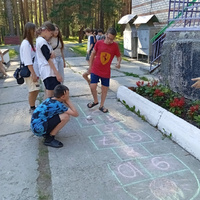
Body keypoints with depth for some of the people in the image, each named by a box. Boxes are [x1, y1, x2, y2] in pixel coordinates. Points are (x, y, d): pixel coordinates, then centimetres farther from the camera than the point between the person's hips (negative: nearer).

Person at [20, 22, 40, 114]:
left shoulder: (29, 42, 12)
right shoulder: (26, 44, -17)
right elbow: (28, 61, -21)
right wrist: (33, 74, -21)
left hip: (32, 70, 9)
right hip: (29, 71, -9)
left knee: (35, 89, 14)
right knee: (33, 90, 0)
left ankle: (33, 107, 26)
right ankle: (32, 108, 15)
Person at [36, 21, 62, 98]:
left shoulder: (39, 40, 16)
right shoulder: (42, 41, -14)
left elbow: (50, 55, 13)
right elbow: (49, 59, -19)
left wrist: (52, 54, -11)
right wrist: (57, 73, -19)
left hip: (45, 72, 10)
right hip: (49, 72, -10)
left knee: (48, 93, 16)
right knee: (50, 94, -9)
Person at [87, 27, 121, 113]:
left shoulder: (115, 46, -7)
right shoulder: (99, 43, -7)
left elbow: (119, 56, 3)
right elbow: (93, 54, 6)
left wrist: (118, 63, -20)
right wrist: (90, 66, 9)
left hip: (106, 72, 1)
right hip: (95, 70, 0)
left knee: (105, 89, 7)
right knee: (92, 86, -10)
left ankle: (101, 105, 26)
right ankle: (95, 101, 19)